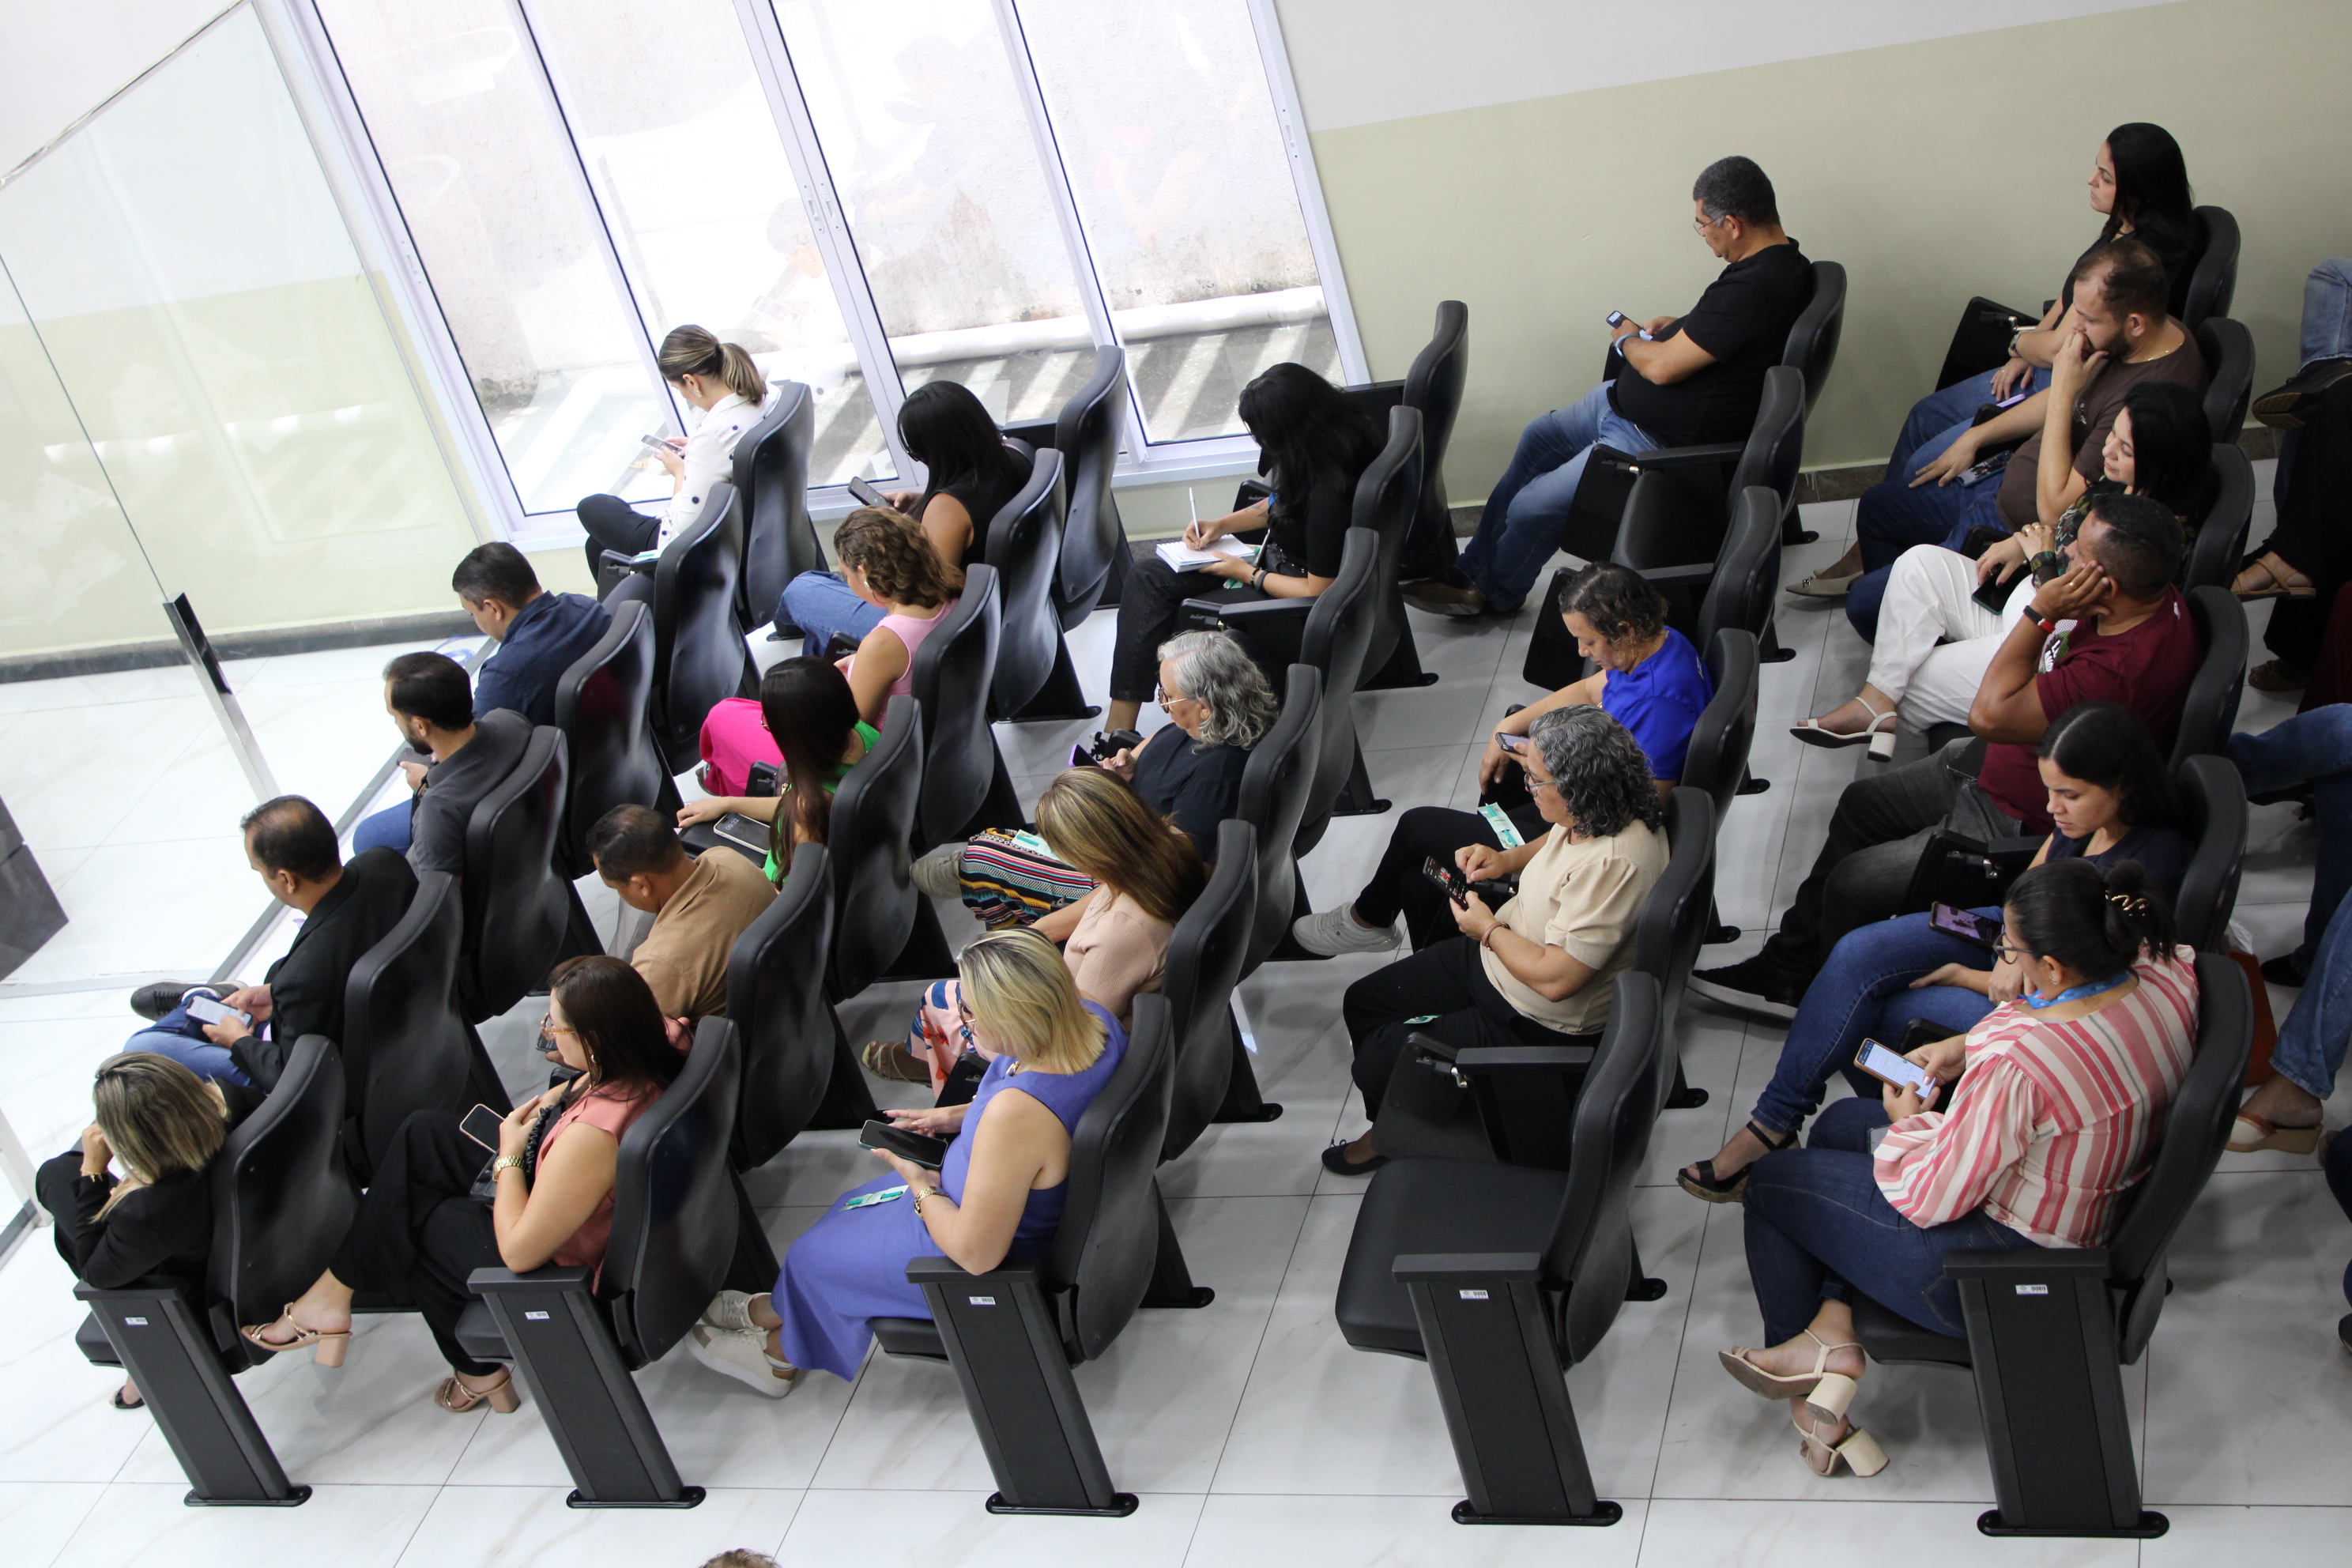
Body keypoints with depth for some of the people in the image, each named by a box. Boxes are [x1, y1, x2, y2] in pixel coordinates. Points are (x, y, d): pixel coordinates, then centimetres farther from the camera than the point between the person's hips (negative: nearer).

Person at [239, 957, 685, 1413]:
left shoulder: (592, 1135, -39)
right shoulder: (650, 1060, -16)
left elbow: (519, 1251, -27)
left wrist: (510, 1153, -15)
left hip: (552, 1270, -8)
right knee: (422, 1133, 13)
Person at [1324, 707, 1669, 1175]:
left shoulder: (1612, 865, -37)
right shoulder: (1589, 813, -9)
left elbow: (1555, 978, -35)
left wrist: (1489, 930, -19)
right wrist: (1508, 858, -1)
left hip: (1538, 1025, -10)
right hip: (1495, 955, 10)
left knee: (1378, 1062, -5)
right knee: (1362, 1002, 14)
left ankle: (1390, 1140, 29)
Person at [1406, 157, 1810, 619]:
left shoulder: (1756, 287, -31)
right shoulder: (1777, 262, 2)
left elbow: (1663, 367, -27)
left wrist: (1627, 340, -6)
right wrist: (1676, 328, 5)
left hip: (1660, 440, -11)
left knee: (1532, 507, -5)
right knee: (1538, 440, 22)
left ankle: (1494, 593, 26)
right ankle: (1473, 570, 32)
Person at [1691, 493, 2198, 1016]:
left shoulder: (2125, 667, -39)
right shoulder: (2148, 596, -6)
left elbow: (1989, 713, -30)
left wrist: (2043, 612, -29)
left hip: (2022, 831, -11)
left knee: (1854, 883, -8)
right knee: (1861, 804, 20)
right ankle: (1788, 967, 33)